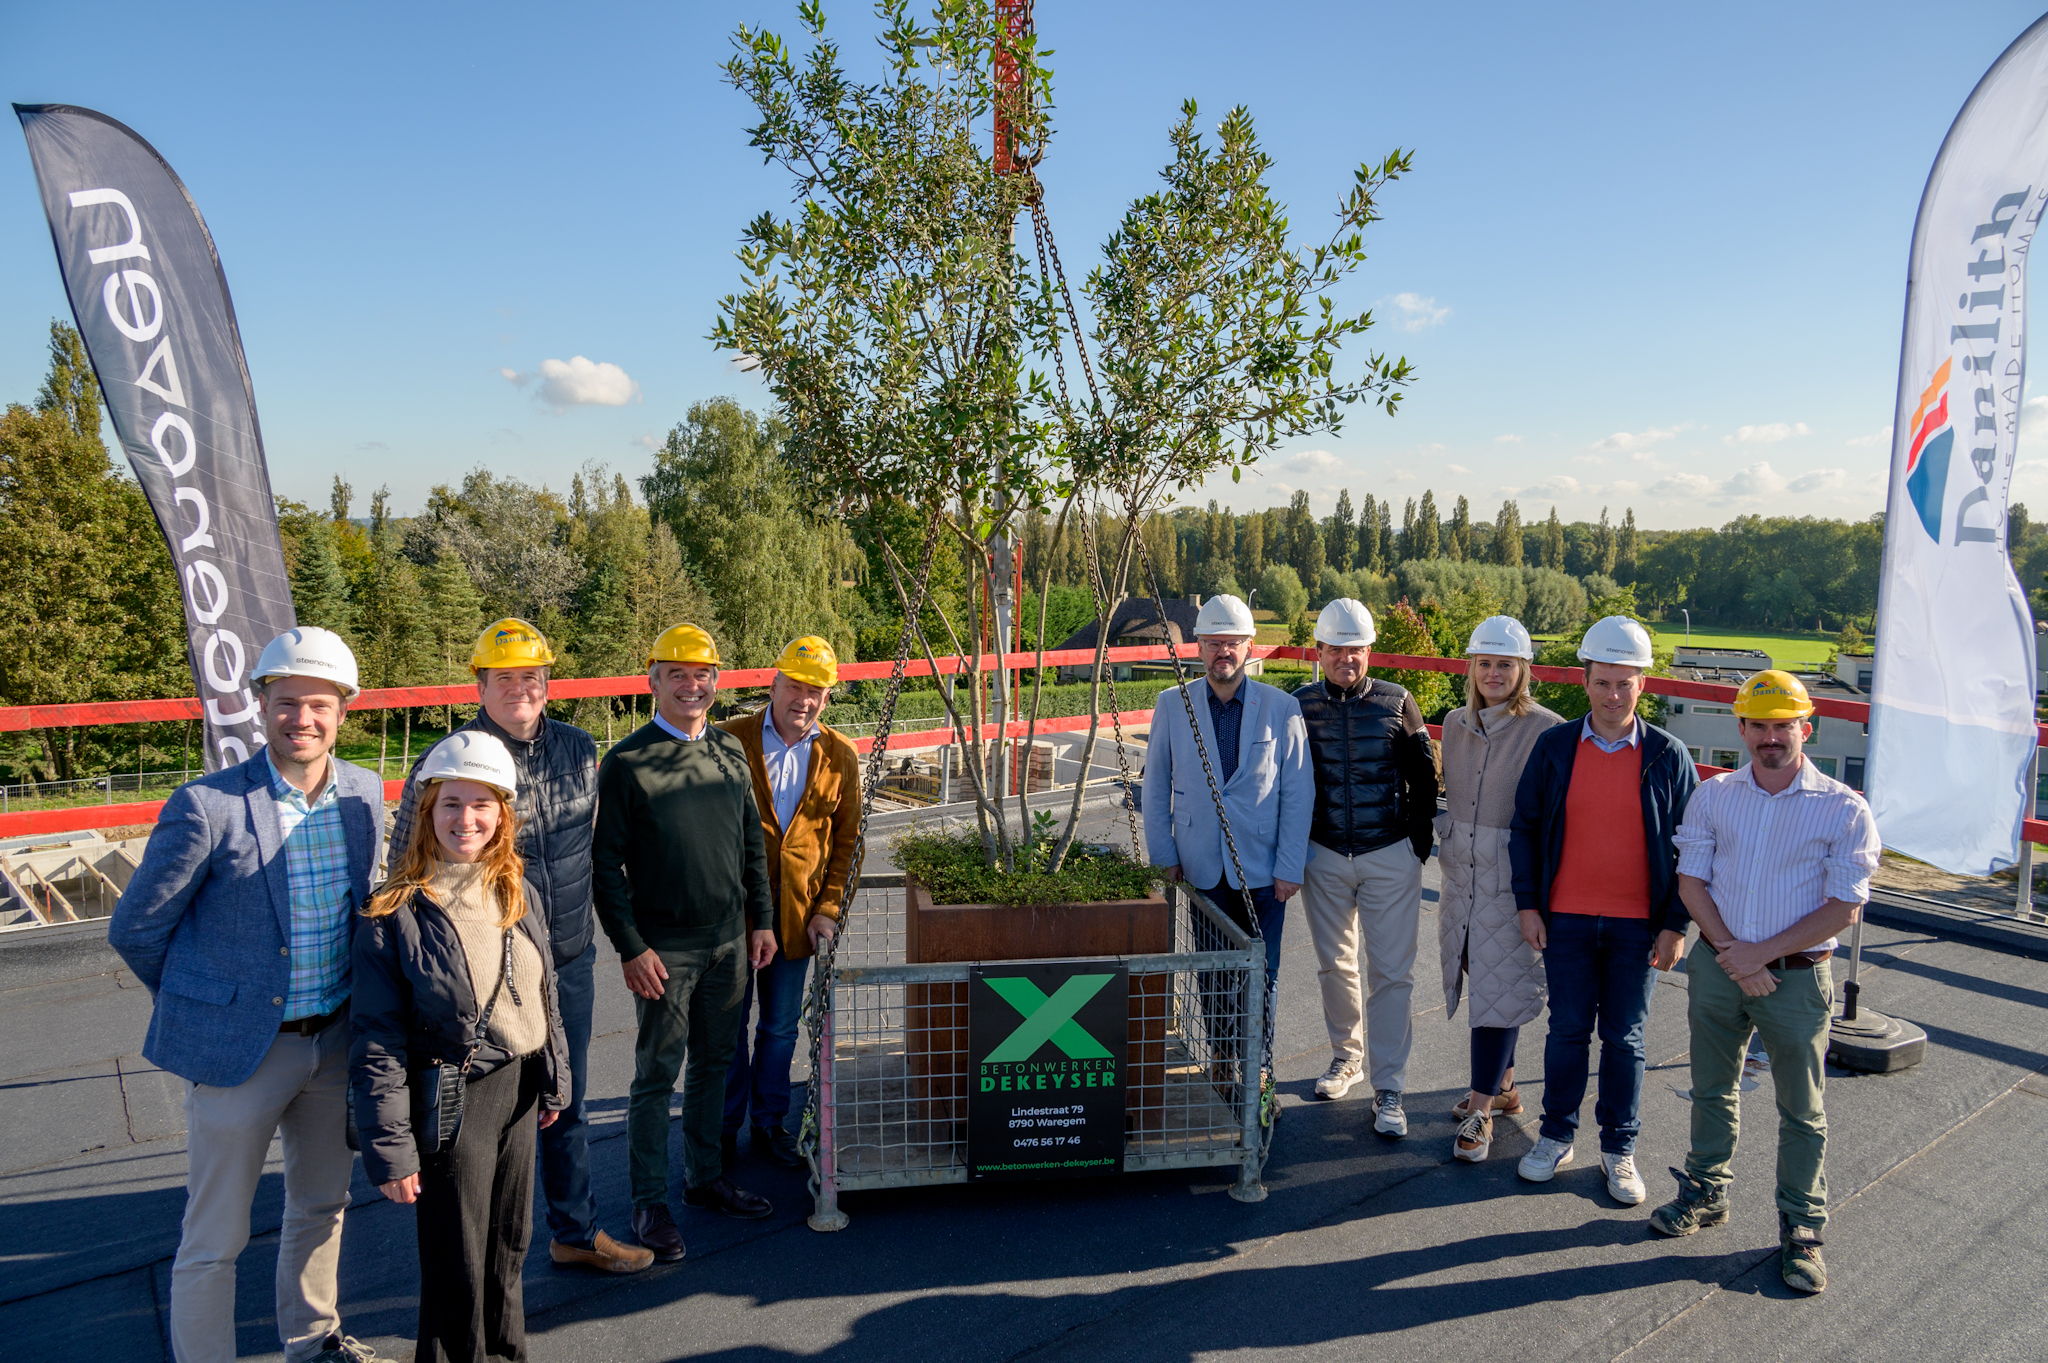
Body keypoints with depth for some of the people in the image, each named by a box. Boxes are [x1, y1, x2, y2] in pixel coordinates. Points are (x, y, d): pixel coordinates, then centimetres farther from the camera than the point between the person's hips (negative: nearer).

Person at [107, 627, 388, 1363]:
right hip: (238, 1047, -5)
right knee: (215, 1239, 7)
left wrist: (352, 1006, 12)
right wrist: (209, 999, 3)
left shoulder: (365, 794, -3)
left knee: (321, 1207, 23)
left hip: (334, 1042, 5)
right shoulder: (206, 806, -18)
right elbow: (134, 929, -8)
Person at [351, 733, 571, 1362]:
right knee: (458, 1265, 8)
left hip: (518, 1090, 5)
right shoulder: (397, 913, -15)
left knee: (509, 1244, 20)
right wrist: (390, 1147, -13)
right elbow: (377, 1042, -13)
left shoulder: (519, 893, 1)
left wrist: (553, 1080, 14)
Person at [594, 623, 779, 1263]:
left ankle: (708, 1176, 32)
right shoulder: (626, 762, -9)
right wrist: (630, 946, -12)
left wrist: (761, 920, 10)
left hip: (730, 941, 5)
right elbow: (606, 862, -9)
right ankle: (650, 1203, 17)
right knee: (658, 1073, 3)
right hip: (664, 948, -5)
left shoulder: (730, 751, 7)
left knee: (714, 1063, 16)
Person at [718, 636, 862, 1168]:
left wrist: (828, 910, -1)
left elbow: (847, 839, 6)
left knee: (781, 1026, 14)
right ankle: (725, 1129, 28)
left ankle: (769, 1123, 32)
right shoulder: (729, 740, -6)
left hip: (797, 914, 2)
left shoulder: (840, 756, 1)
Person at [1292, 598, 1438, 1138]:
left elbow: (1424, 778, 5)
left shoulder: (1397, 703, -3)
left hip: (1390, 857, -1)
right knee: (1335, 964, 15)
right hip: (1322, 857, 2)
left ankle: (1388, 1089, 8)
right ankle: (1346, 1055, 35)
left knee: (1390, 972, -1)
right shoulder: (1300, 705, -2)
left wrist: (1419, 842, 1)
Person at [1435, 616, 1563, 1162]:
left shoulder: (1546, 730, -12)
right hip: (1461, 872, 6)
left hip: (1512, 878, -6)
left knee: (1498, 990, -2)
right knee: (1479, 982, 14)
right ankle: (1503, 1086, 32)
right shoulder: (1455, 724, 7)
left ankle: (1480, 1111, 7)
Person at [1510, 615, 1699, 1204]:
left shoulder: (1668, 756, -3)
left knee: (1624, 1039, 10)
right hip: (1566, 918, 1)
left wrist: (1675, 925, -3)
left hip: (1637, 924, 0)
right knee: (1568, 1029, 10)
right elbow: (1525, 826, 4)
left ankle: (1619, 1149, 25)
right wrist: (1528, 904, 0)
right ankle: (1556, 1136, 25)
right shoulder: (1555, 746, -1)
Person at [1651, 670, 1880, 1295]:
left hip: (1797, 978, -3)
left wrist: (1763, 953, -15)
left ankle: (1801, 1229, 24)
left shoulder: (1843, 809, -8)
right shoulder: (1713, 796, 2)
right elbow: (1691, 880, 0)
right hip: (1718, 967, 3)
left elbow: (1844, 906, -11)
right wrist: (1731, 952, -12)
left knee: (1802, 1112, 9)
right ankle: (1706, 1192, 35)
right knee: (1711, 1091, 17)